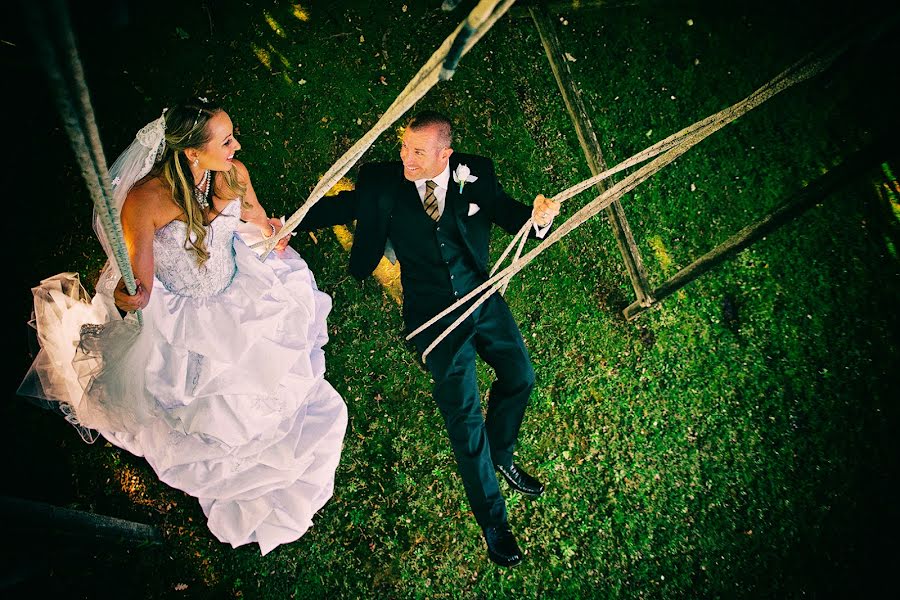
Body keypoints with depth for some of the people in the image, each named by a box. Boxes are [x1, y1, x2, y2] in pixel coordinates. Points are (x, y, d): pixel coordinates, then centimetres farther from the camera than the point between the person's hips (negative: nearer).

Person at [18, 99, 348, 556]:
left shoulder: (234, 174, -15)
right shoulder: (146, 199, -30)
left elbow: (257, 222, 8)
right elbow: (140, 287, -28)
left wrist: (272, 233, -8)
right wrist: (131, 296, -47)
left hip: (236, 292, 5)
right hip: (174, 311, -4)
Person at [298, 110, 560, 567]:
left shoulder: (476, 174, -5)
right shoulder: (383, 182, -8)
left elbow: (508, 214, -7)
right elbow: (337, 206, -6)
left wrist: (538, 216, -29)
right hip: (434, 314, -3)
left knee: (519, 376, 9)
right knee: (463, 412, -4)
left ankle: (500, 455, 41)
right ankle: (492, 519, 14)